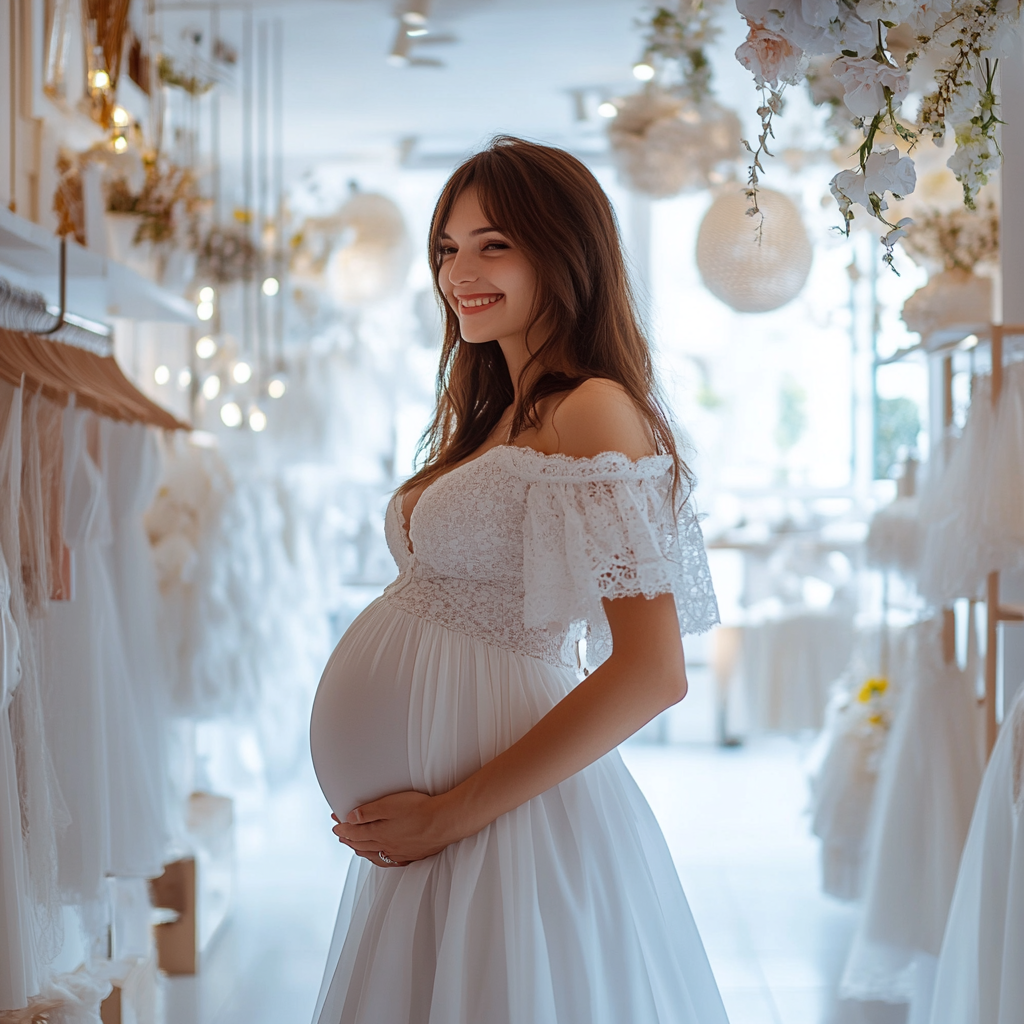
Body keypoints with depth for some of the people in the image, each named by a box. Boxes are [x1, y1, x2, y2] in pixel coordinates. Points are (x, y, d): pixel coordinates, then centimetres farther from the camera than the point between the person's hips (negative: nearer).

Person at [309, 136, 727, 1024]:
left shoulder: (593, 412, -13)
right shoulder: (497, 418, 13)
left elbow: (652, 672, -22)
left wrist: (448, 815, -18)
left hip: (506, 820, -8)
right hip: (420, 836, 8)